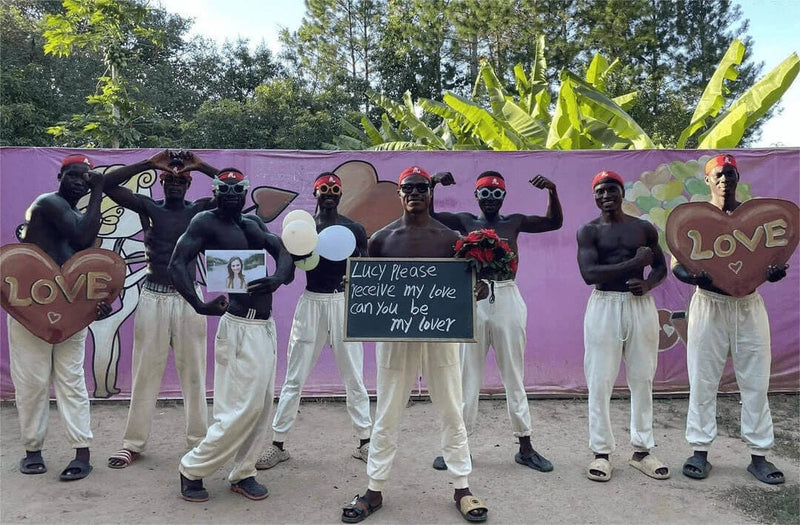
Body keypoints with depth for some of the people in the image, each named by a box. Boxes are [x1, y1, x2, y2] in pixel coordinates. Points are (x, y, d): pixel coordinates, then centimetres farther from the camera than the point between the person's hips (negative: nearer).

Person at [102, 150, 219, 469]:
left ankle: (198, 440, 13)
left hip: (189, 297, 0)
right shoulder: (147, 207, 7)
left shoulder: (200, 209, 6)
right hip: (153, 297, 1)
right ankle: (134, 443, 16)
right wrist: (149, 164, -6)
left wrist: (202, 166, -6)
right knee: (145, 371, 6)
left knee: (193, 371, 4)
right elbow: (108, 185, -3)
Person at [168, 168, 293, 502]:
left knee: (262, 405, 10)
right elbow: (177, 264, -15)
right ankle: (192, 469, 13)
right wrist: (199, 305, -30)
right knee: (243, 407, -6)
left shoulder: (253, 222, 14)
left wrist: (278, 278, -18)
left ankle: (242, 474, 24)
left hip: (266, 324, 8)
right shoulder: (206, 222, -6)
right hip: (240, 326, -7)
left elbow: (283, 252, 4)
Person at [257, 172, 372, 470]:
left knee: (354, 377, 6)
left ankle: (365, 442, 17)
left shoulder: (353, 229, 6)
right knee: (294, 378, 3)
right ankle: (278, 444, 13)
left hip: (344, 302, 0)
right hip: (311, 301, 0)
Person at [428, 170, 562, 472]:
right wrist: (432, 184, -8)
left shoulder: (514, 222, 12)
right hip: (473, 298, -1)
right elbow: (427, 215, 4)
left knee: (514, 375, 8)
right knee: (467, 374, 6)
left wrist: (552, 191, 0)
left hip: (507, 298, 1)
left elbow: (554, 222, 14)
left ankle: (525, 447, 17)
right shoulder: (465, 221, 9)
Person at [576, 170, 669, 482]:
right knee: (600, 382, 0)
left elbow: (661, 266, 16)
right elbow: (589, 273, -14)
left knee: (642, 379, 8)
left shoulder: (644, 229, 9)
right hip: (603, 307, -3)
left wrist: (649, 283, -7)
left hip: (641, 305, 3)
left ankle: (642, 450, 21)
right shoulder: (589, 231, 0)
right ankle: (601, 452, 12)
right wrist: (634, 263, -15)